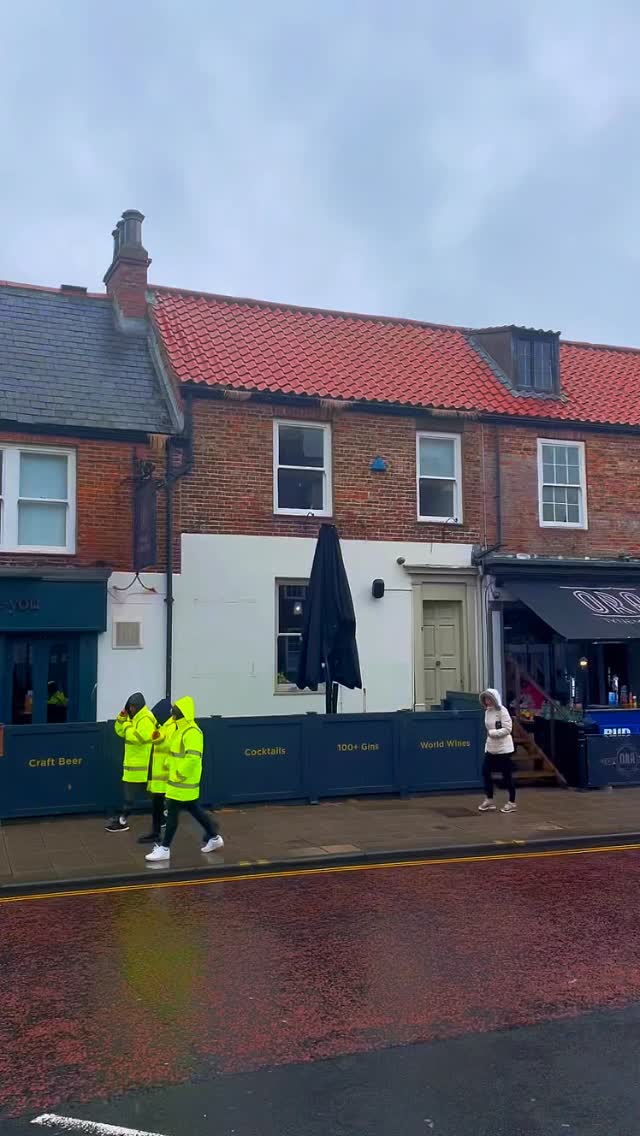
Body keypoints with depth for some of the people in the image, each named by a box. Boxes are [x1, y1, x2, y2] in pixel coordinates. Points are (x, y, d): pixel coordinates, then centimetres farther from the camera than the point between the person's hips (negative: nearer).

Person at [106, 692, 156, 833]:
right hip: (134, 762, 10)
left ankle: (122, 821, 2)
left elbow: (137, 737, -27)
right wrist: (122, 718, -1)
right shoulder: (133, 717, 15)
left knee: (129, 792, -5)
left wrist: (128, 726, -16)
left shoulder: (146, 719, -17)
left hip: (142, 764, -10)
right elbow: (121, 732, 13)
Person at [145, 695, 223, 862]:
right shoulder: (180, 729, 13)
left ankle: (164, 849, 4)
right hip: (179, 780, 10)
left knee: (172, 812, -4)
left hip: (184, 781, -10)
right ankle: (214, 837, 28)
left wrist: (178, 775, -22)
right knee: (195, 810, 17)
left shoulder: (191, 732, -20)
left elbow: (193, 757, -28)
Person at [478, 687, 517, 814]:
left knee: (507, 775, 1)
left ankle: (512, 802, 13)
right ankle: (489, 800, 17)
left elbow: (508, 729, -19)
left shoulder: (502, 711, -14)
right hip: (491, 748, 8)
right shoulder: (487, 711, 9)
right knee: (486, 771, 5)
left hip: (503, 748, -8)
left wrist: (492, 732, -20)